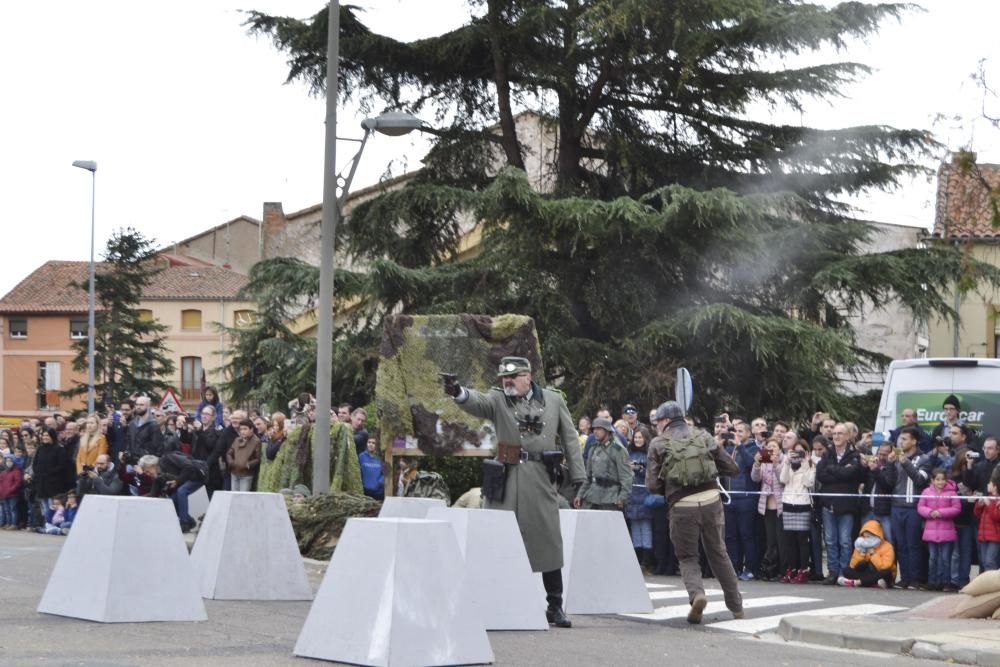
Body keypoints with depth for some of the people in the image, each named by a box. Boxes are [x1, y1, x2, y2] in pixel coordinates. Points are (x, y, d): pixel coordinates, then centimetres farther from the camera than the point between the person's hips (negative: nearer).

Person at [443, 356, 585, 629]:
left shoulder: (553, 400, 9)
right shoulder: (498, 400, 4)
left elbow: (569, 437, 11)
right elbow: (477, 402, -17)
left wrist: (578, 477, 6)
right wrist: (458, 392, -40)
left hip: (542, 481, 1)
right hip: (506, 481, -1)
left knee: (549, 542, 4)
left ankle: (555, 606, 13)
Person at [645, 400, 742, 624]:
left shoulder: (658, 444, 3)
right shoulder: (703, 437, 11)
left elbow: (652, 485, -2)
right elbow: (732, 468, 11)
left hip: (682, 507, -3)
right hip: (711, 501, 3)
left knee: (687, 557, 13)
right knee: (718, 554, 18)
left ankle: (696, 593, -14)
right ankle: (736, 606, 22)